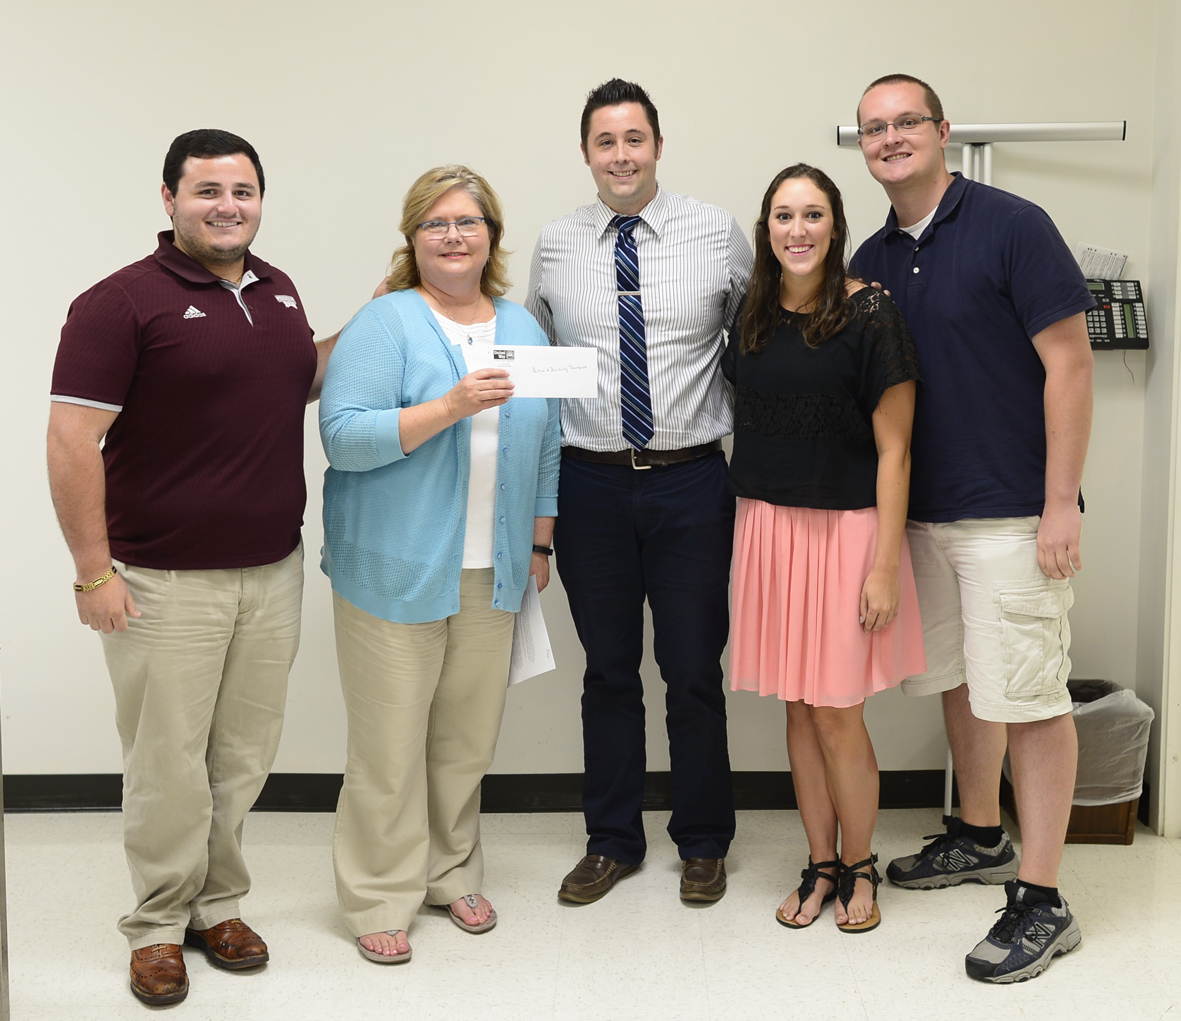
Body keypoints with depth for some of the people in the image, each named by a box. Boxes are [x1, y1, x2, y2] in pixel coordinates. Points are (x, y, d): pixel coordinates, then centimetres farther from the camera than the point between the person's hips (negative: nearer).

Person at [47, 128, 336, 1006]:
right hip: (167, 582, -6)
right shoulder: (122, 303, -12)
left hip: (274, 571, 6)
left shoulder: (278, 290, 10)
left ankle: (219, 902, 31)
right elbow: (72, 442, -14)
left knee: (244, 755, 14)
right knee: (168, 762, 5)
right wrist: (94, 571, -15)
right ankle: (159, 924, 23)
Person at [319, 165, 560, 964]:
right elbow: (344, 435, -16)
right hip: (396, 571, -4)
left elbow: (548, 445, 18)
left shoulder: (524, 329, 12)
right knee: (390, 743, 1)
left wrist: (541, 543, 15)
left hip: (492, 575, 5)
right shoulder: (384, 323, -5)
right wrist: (452, 405, -23)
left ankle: (452, 874, 29)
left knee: (469, 737, 11)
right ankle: (381, 898, 15)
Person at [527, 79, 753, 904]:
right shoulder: (555, 247, 4)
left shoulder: (718, 233, 0)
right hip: (590, 485, 2)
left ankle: (704, 842, 25)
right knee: (608, 671, 12)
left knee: (695, 671, 6)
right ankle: (613, 841, 28)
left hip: (692, 481, -1)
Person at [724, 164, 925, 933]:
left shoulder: (869, 315, -9)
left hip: (845, 529, -5)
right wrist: (745, 541, 8)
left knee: (837, 714, 0)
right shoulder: (752, 317, 6)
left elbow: (893, 450, -10)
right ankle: (821, 865, 26)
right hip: (767, 527, 5)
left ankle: (861, 866, 23)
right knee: (798, 709, 11)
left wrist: (885, 567, -14)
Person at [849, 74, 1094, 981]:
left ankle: (1043, 900, 5)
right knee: (958, 678, 18)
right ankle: (981, 838, 36)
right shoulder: (873, 261, 10)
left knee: (1028, 697, -4)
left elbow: (1069, 364, -12)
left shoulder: (1011, 226, -9)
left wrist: (1061, 505, -16)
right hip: (922, 512, 7)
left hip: (1012, 513, -7)